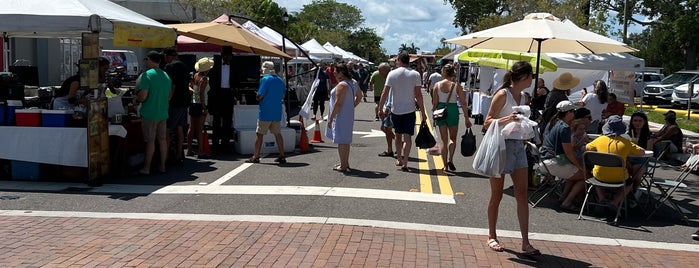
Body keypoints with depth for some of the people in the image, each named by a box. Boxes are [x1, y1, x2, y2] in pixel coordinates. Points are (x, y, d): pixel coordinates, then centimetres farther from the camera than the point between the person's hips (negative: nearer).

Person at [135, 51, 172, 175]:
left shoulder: (146, 75, -13)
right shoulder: (166, 76, 8)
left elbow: (143, 96, -19)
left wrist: (136, 100, 1)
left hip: (150, 113, -6)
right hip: (163, 112, 6)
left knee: (150, 141, 0)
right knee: (162, 140, 11)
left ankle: (147, 168, 9)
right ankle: (162, 166, 18)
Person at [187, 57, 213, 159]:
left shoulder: (195, 76, 7)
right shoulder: (204, 79, -15)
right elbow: (201, 94, -19)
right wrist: (204, 108, -18)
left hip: (193, 104, 7)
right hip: (200, 105, -7)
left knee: (191, 128, 11)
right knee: (200, 129, -4)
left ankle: (189, 150, 17)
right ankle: (201, 151, -2)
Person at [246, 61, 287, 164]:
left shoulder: (265, 79, -11)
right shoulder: (280, 80, 10)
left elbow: (259, 96, -14)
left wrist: (257, 96, 7)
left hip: (265, 113, -6)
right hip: (277, 112, 6)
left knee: (259, 134, 3)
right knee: (278, 134, 10)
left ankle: (256, 157, 7)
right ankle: (282, 156, 8)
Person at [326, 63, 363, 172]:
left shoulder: (341, 85, -20)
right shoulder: (353, 83, 8)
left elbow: (338, 103, -23)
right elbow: (359, 96, 20)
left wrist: (331, 118, -18)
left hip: (340, 116, -9)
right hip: (349, 115, 9)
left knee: (341, 140, -2)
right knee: (346, 140, 18)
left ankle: (343, 166, 4)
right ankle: (346, 163, 28)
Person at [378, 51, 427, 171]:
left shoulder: (392, 74, -4)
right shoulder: (415, 74, -5)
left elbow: (385, 93, -5)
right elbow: (418, 95, -8)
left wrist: (381, 109, 3)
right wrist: (423, 112, -1)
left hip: (396, 110, 1)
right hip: (409, 110, -1)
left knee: (398, 135, 18)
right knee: (408, 136, 1)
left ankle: (399, 159, 29)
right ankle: (404, 163, -6)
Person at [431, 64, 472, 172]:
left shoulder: (437, 85, -4)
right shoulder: (457, 86, -5)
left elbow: (435, 103, -2)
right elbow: (463, 104, -5)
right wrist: (466, 118, 0)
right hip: (453, 110, -1)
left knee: (444, 140, 11)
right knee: (453, 138, 17)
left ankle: (445, 165, 12)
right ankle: (450, 159, -4)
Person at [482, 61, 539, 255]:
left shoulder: (522, 97, 12)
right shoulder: (503, 95, -10)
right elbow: (487, 123, -13)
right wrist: (506, 119, -26)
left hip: (518, 146, 7)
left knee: (522, 194, 1)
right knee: (497, 194, 4)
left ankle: (525, 242, 5)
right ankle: (492, 237, 19)